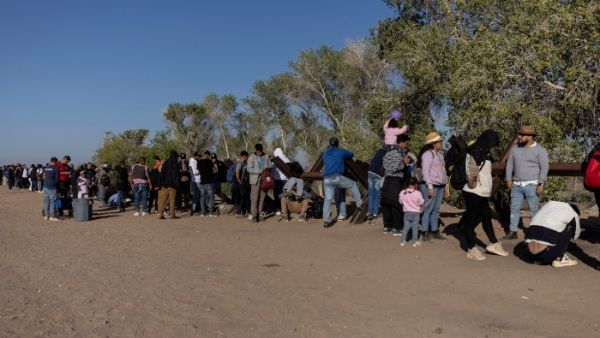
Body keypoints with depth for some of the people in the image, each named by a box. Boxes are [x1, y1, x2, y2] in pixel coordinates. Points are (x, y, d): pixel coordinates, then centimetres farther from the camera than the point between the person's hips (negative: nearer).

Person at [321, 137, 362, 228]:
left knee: (327, 199, 5)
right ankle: (359, 203, 20)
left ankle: (326, 221, 2)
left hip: (326, 179, 4)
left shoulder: (325, 153, 20)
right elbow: (351, 155, 24)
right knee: (353, 184, 18)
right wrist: (344, 156, 45)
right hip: (337, 177, -4)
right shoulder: (340, 151, 9)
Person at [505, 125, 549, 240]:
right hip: (516, 185, 5)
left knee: (534, 209, -1)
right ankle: (512, 231, 11)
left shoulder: (540, 150, -5)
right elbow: (510, 164, 14)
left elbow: (545, 167, -9)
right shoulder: (515, 148, 10)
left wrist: (540, 184, -14)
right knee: (514, 208, 5)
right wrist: (509, 179, 5)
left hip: (531, 185, -5)